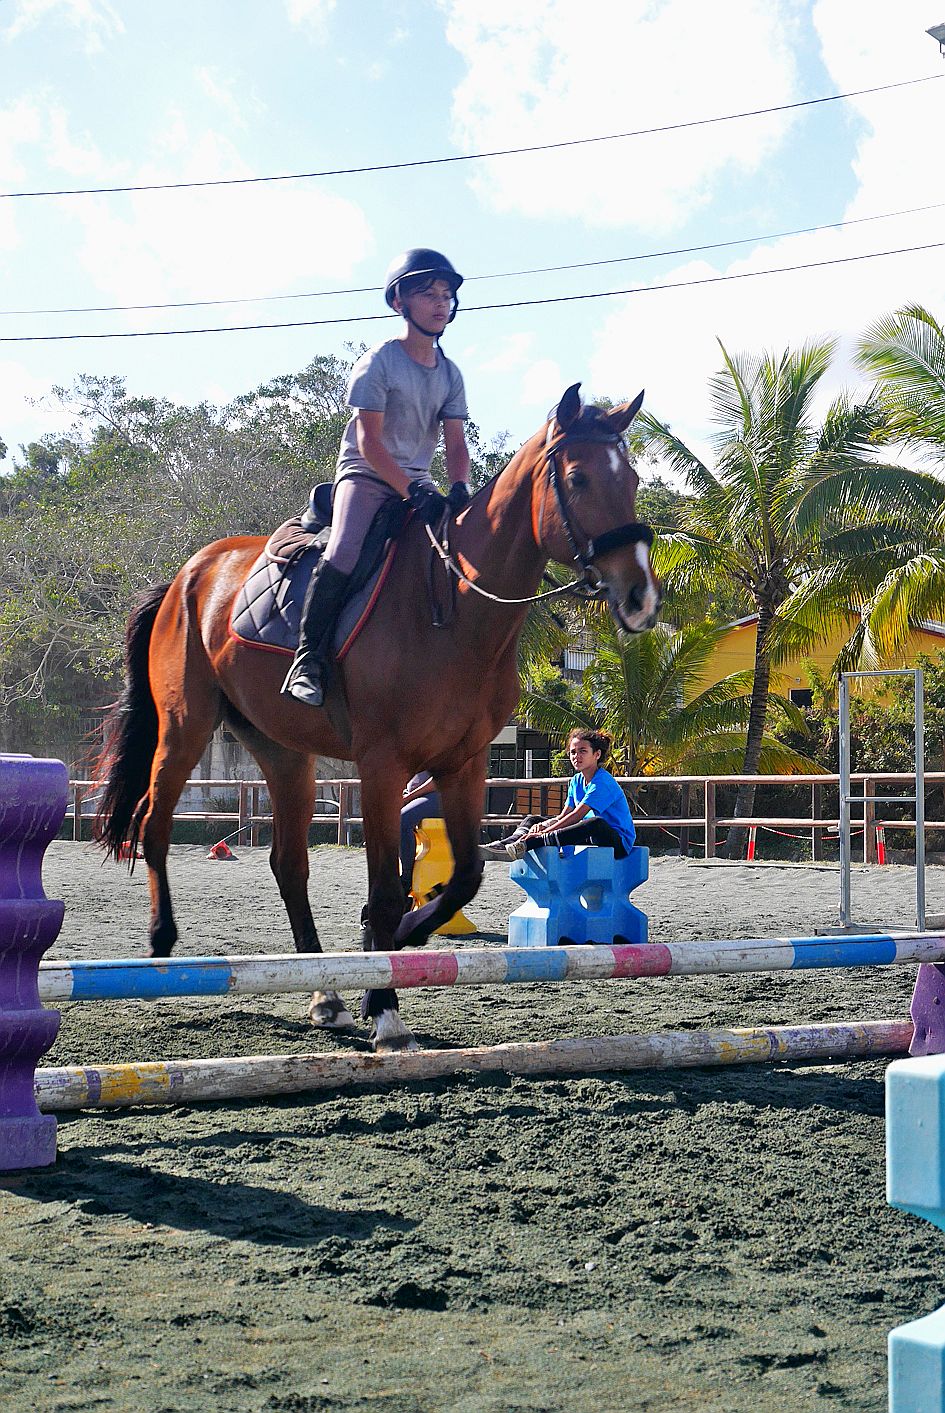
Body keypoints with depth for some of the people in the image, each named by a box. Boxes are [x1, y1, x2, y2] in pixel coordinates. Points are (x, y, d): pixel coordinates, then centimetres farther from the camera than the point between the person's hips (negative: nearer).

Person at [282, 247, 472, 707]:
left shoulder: (450, 375, 8)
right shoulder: (378, 363, -10)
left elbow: (455, 442, 3)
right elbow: (369, 441, -16)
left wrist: (459, 488, -18)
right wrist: (411, 492, -26)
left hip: (418, 480, 6)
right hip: (365, 475, -6)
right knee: (343, 555, -28)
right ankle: (308, 657, -19)